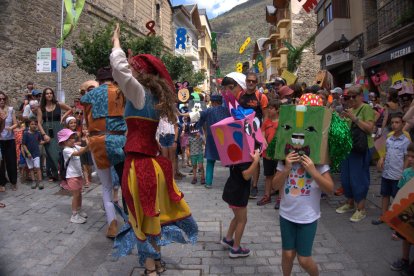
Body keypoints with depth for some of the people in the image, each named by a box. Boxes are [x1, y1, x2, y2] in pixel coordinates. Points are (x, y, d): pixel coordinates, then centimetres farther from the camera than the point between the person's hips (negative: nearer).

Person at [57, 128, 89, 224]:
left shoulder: (75, 147, 8)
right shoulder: (66, 150, -18)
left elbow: (83, 149, -2)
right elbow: (78, 153, -34)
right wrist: (88, 145, -45)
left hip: (78, 174, 8)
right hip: (72, 176, -8)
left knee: (79, 193, 16)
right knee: (76, 195, -3)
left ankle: (79, 211, 30)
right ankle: (74, 215, 6)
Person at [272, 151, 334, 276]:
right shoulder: (285, 160, -5)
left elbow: (330, 189, -14)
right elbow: (275, 185, -8)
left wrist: (313, 171, -27)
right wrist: (286, 168, -23)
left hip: (308, 218, -2)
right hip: (287, 215, 2)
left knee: (304, 259, 7)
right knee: (287, 254, 11)